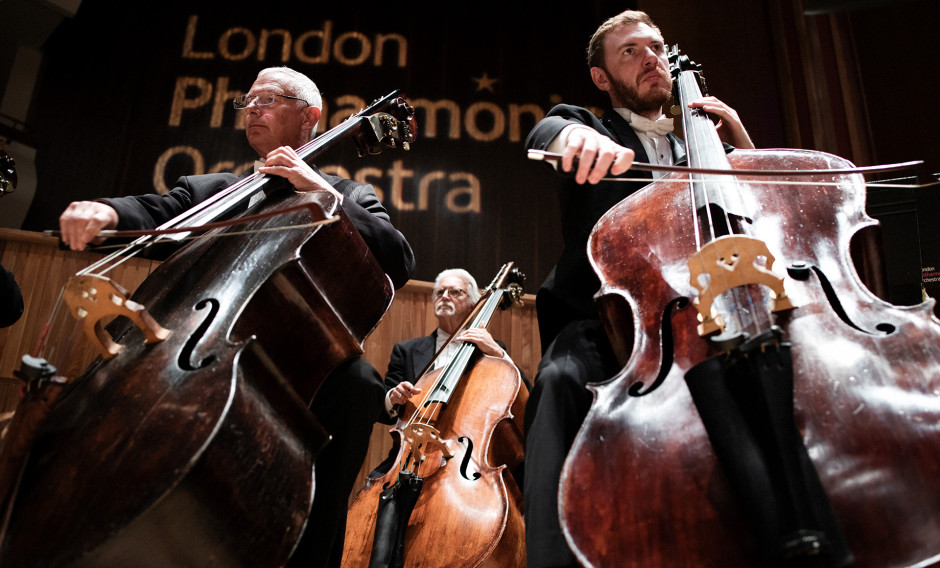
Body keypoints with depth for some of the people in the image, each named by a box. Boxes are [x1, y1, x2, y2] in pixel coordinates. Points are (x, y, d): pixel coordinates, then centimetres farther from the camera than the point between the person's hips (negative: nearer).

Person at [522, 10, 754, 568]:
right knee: (563, 377, -37)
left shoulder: (696, 153, 30)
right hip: (603, 317, -2)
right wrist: (572, 133, -34)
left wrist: (738, 138, 14)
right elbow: (543, 133, -9)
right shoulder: (589, 126, 17)